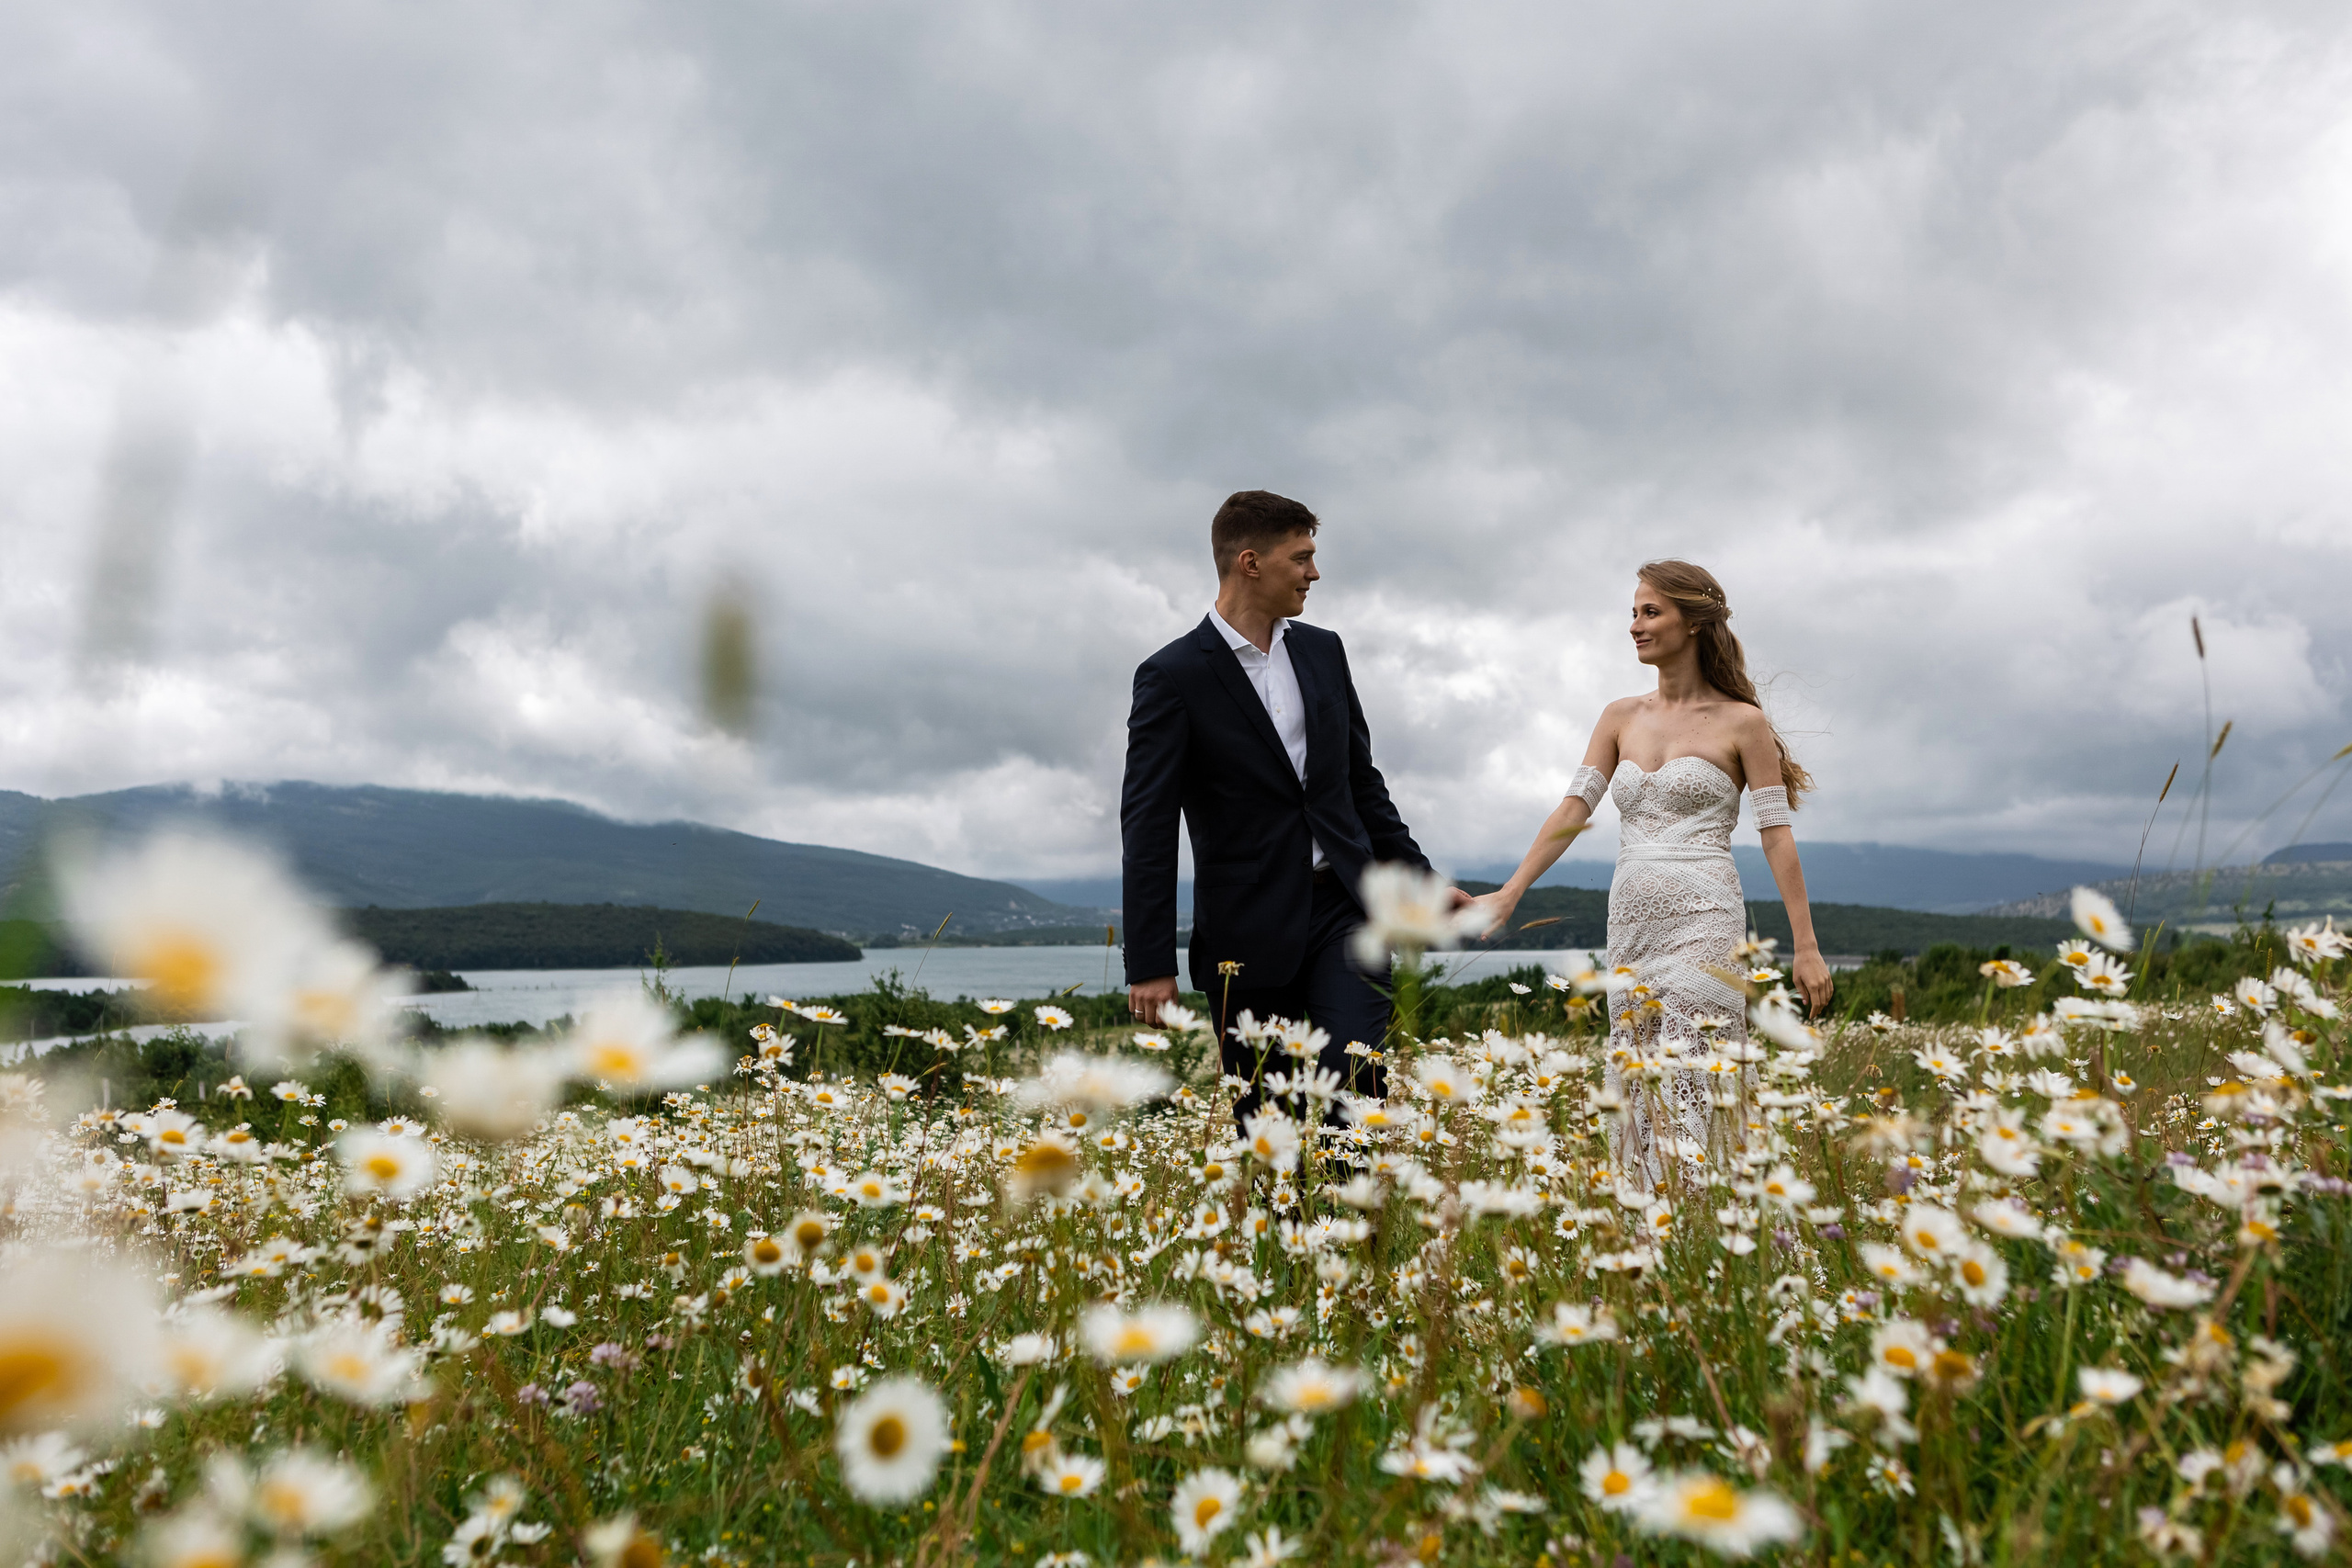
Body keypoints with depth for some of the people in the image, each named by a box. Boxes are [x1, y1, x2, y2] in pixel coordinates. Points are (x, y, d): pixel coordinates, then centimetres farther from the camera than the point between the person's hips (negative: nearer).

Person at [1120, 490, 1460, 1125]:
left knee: (1351, 1080, -12)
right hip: (1250, 932, -3)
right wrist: (1150, 965, -12)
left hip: (1344, 910, 4)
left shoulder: (1323, 651, 11)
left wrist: (1424, 881, 18)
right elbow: (1148, 828, -8)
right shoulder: (1171, 677, -7)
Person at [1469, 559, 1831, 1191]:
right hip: (1631, 925, 5)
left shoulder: (1742, 722, 0)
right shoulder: (1621, 717, 13)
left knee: (1690, 1086, -9)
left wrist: (1806, 947, -6)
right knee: (1636, 1090, 6)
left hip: (1702, 923, -5)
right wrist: (1509, 894, -4)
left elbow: (1777, 834, -2)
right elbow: (1574, 808, 6)